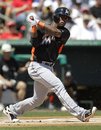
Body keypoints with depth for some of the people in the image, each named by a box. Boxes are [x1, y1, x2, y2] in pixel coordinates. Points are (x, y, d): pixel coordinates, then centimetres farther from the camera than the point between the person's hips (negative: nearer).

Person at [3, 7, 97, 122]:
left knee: (38, 100, 15)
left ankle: (11, 110, 33)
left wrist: (38, 22, -23)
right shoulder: (41, 29, -1)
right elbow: (34, 42, -16)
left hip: (48, 68, 6)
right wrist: (34, 26, -27)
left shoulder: (65, 33, 3)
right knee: (59, 86, -21)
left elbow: (55, 32, -18)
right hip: (37, 66, -6)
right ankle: (81, 114, -28)